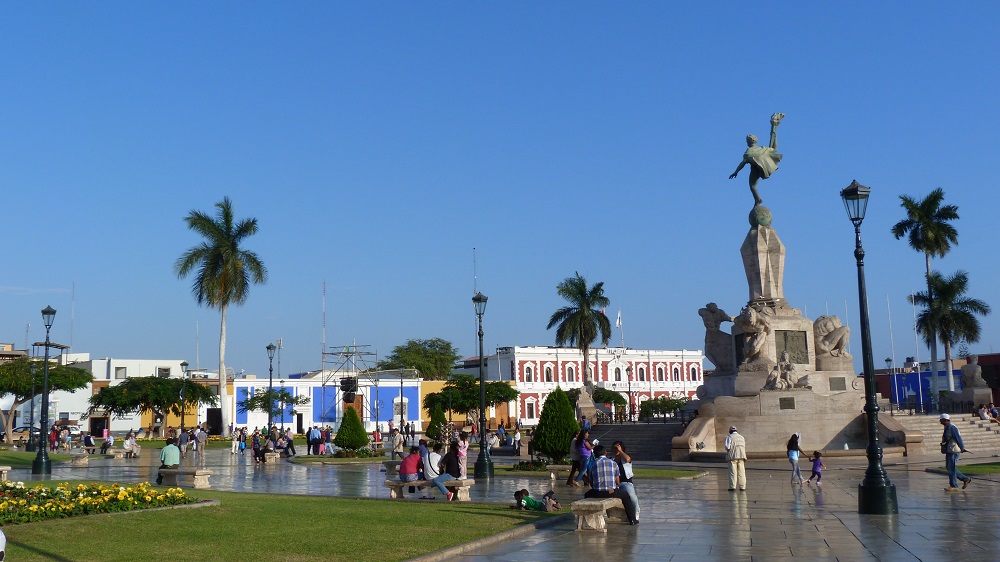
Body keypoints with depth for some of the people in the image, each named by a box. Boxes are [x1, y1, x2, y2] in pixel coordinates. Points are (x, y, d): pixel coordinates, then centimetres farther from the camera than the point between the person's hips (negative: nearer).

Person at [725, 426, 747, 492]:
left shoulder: (729, 437, 0)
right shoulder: (742, 437, 16)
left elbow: (727, 447, -9)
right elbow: (744, 447, 16)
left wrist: (728, 450, 11)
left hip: (733, 456, -4)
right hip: (741, 456, 4)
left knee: (733, 472, -3)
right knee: (741, 472, 6)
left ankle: (733, 487, -7)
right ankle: (742, 487, 4)